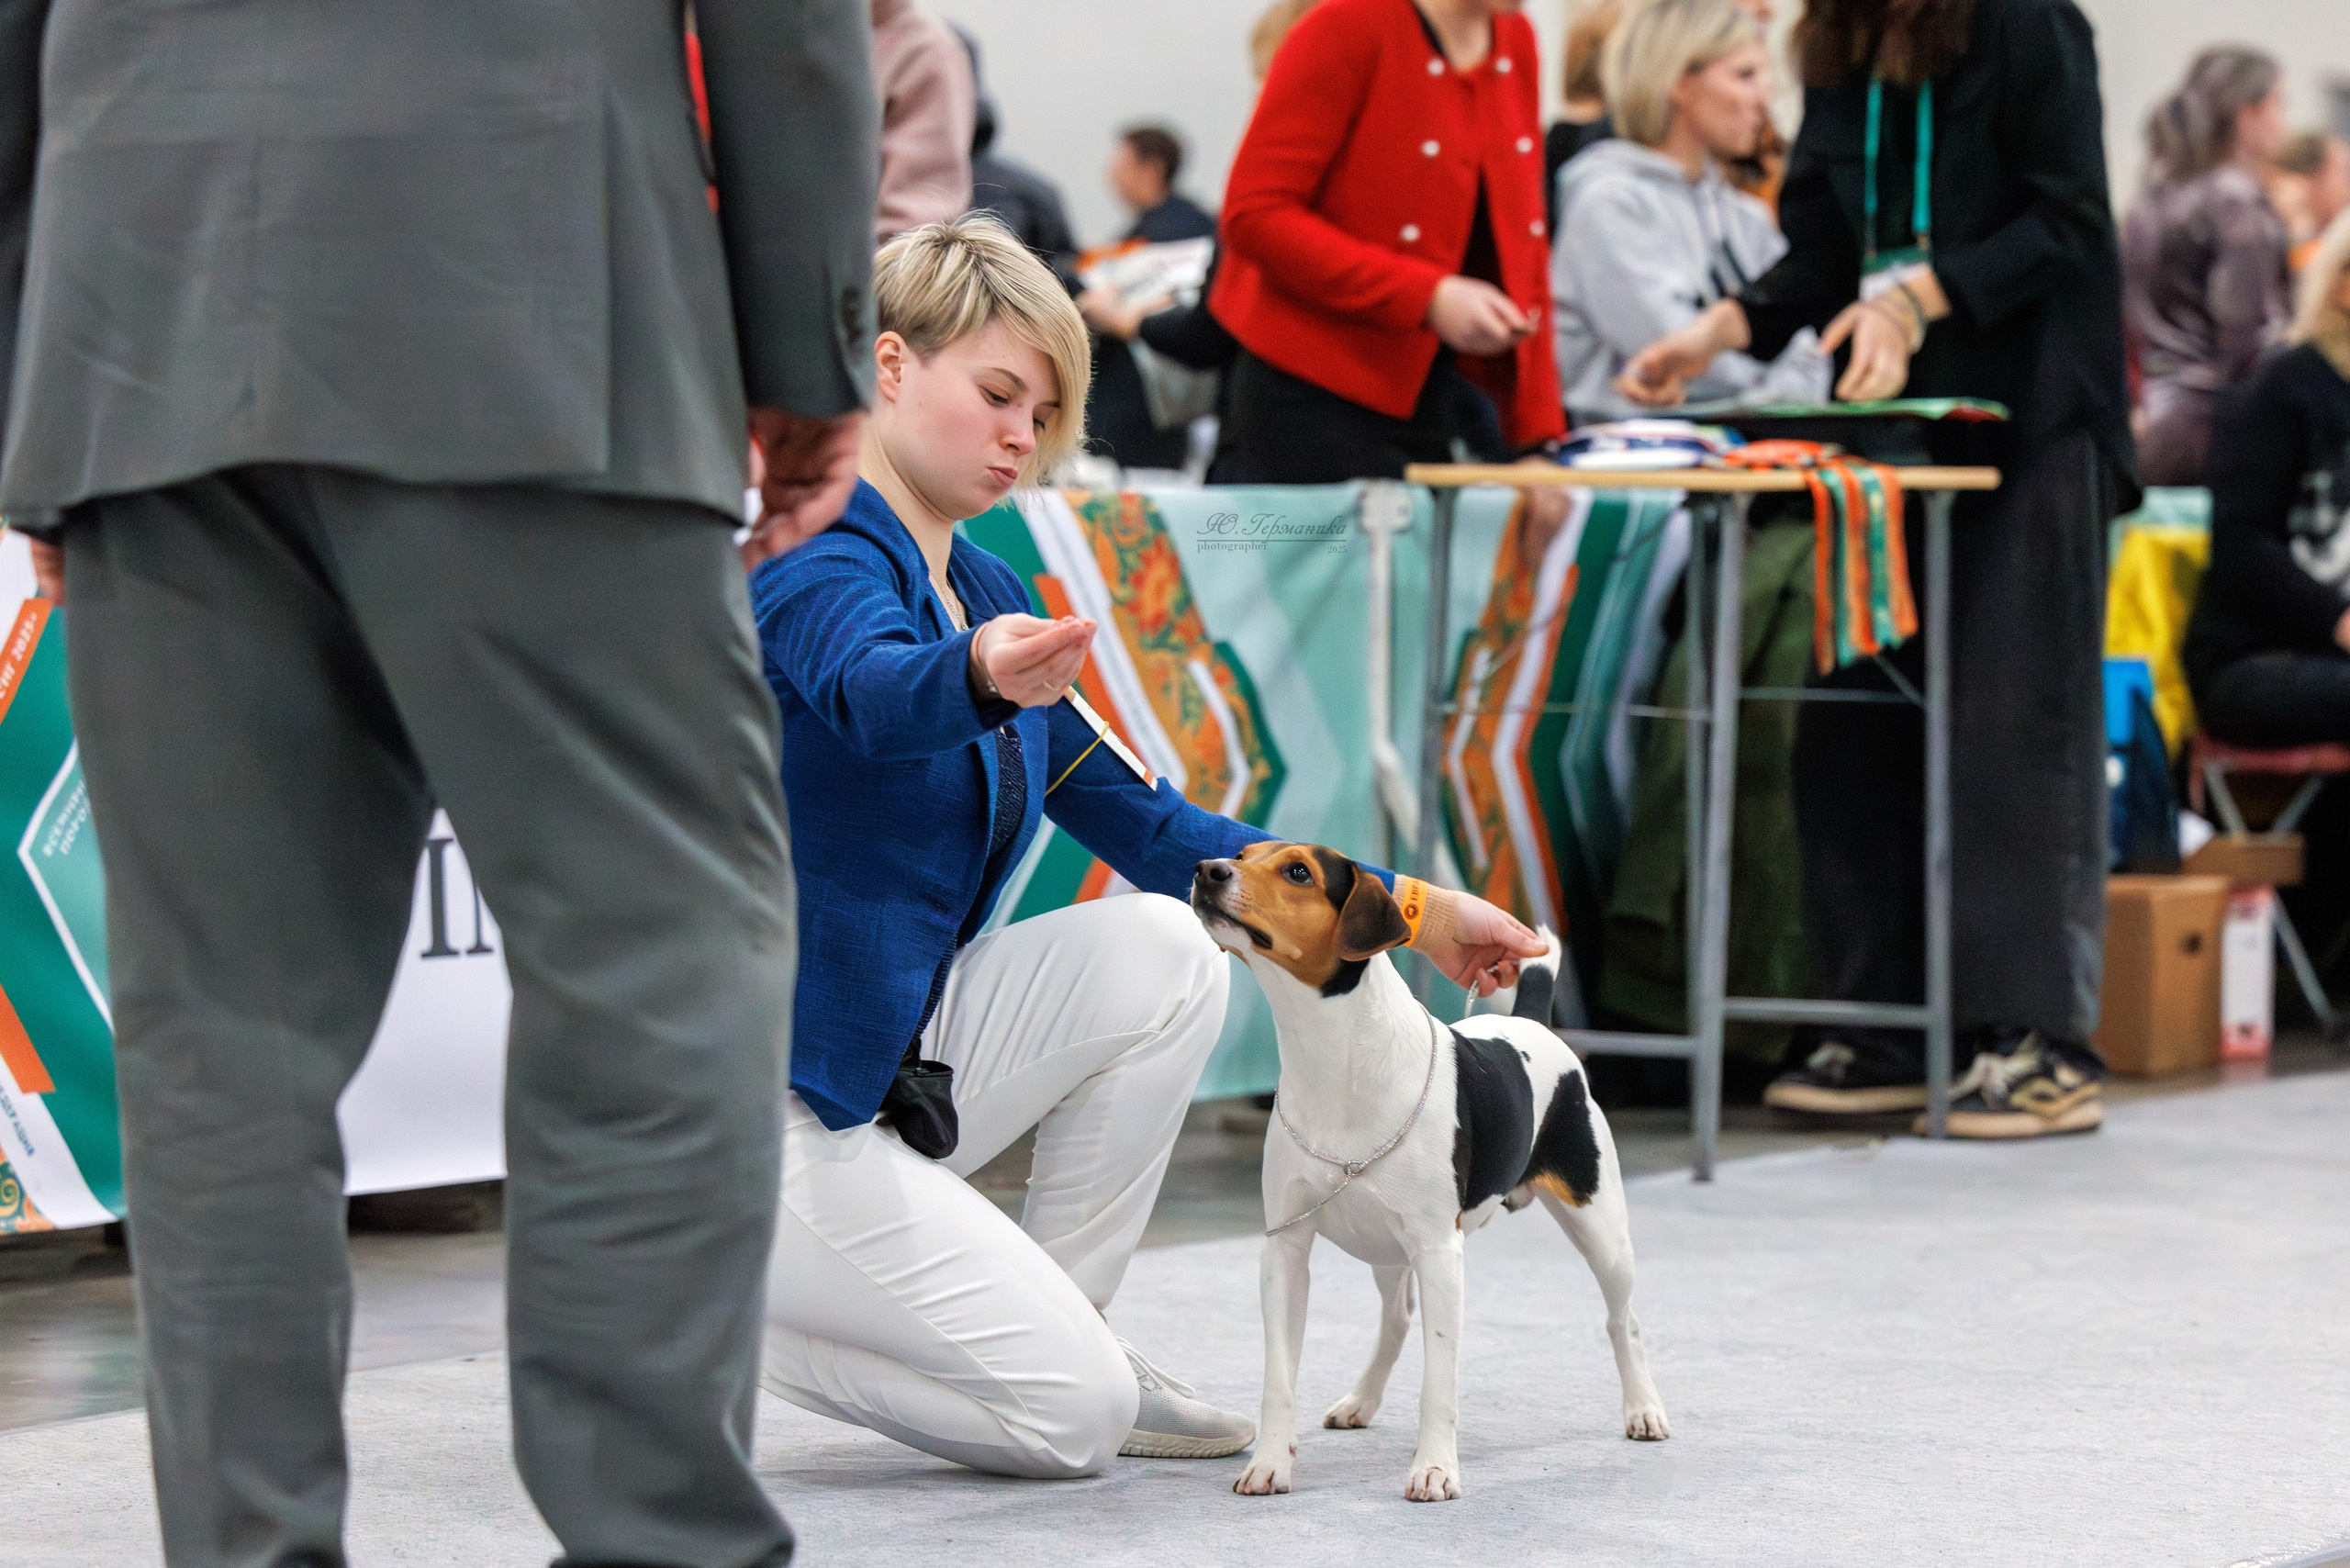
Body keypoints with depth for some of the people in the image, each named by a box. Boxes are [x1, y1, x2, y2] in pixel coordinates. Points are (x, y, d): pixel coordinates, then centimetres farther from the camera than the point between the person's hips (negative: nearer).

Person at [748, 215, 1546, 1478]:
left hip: (903, 1062, 9)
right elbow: (875, 696, -39)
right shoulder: (819, 559, -14)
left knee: (1164, 951, -9)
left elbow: (1148, 827, 15)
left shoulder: (992, 595, 13)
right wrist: (983, 677, -62)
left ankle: (1056, 1332, 2)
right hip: (753, 1107, -9)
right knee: (1070, 1419, -14)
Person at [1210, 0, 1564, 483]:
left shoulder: (1515, 41, 8)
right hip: (1323, 399, -6)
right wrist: (1426, 297, -23)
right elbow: (1254, 215, -16)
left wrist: (1539, 436, 6)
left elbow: (1523, 255, 12)